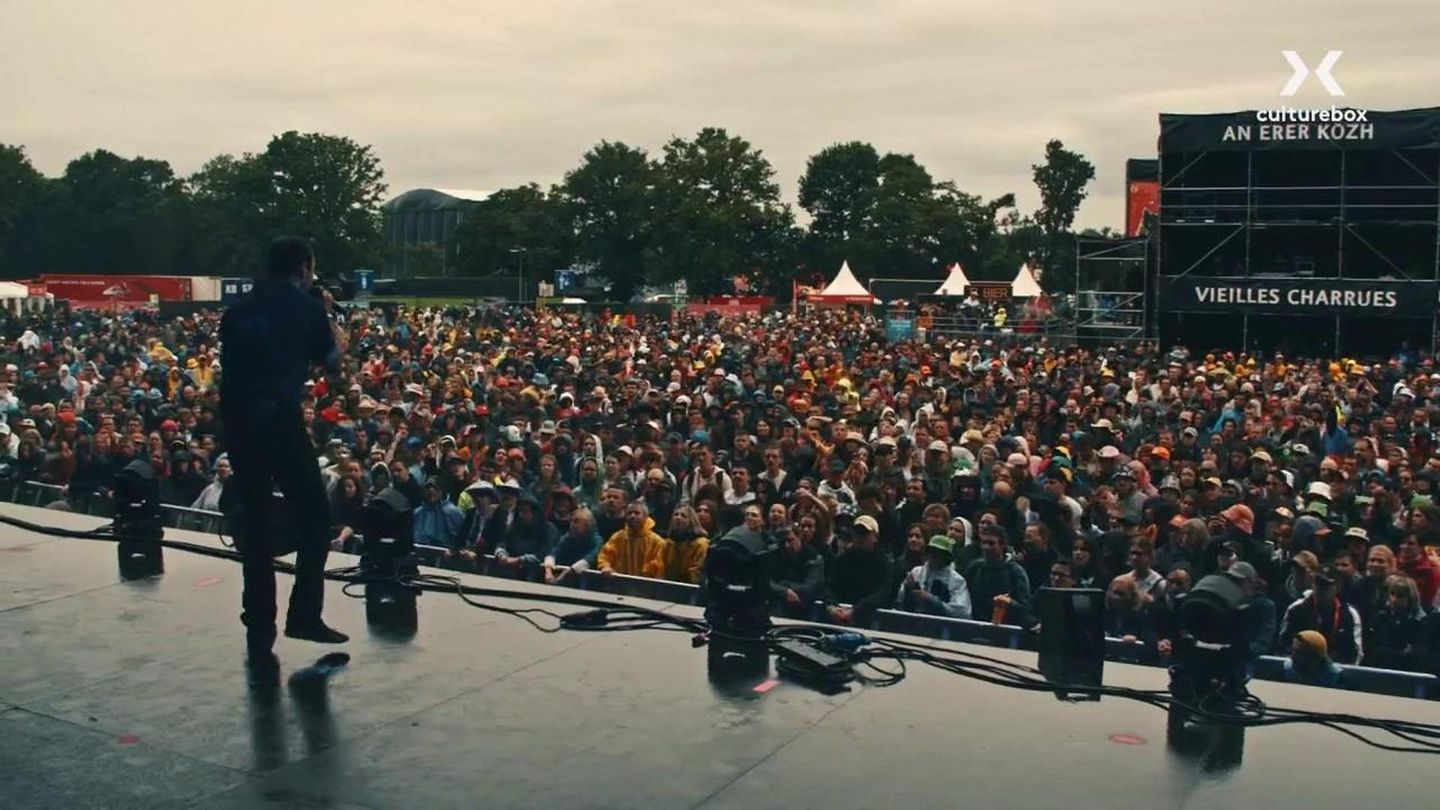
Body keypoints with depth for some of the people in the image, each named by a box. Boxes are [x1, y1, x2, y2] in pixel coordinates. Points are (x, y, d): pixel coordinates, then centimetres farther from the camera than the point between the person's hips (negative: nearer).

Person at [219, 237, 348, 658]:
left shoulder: (238, 308, 15)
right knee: (315, 516, 7)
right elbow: (330, 363, 14)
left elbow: (233, 363, 20)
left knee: (255, 523, 13)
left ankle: (259, 632, 15)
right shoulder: (307, 306, 3)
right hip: (277, 418, -5)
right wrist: (338, 336, 32)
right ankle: (304, 615, 1)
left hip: (235, 421, 5)